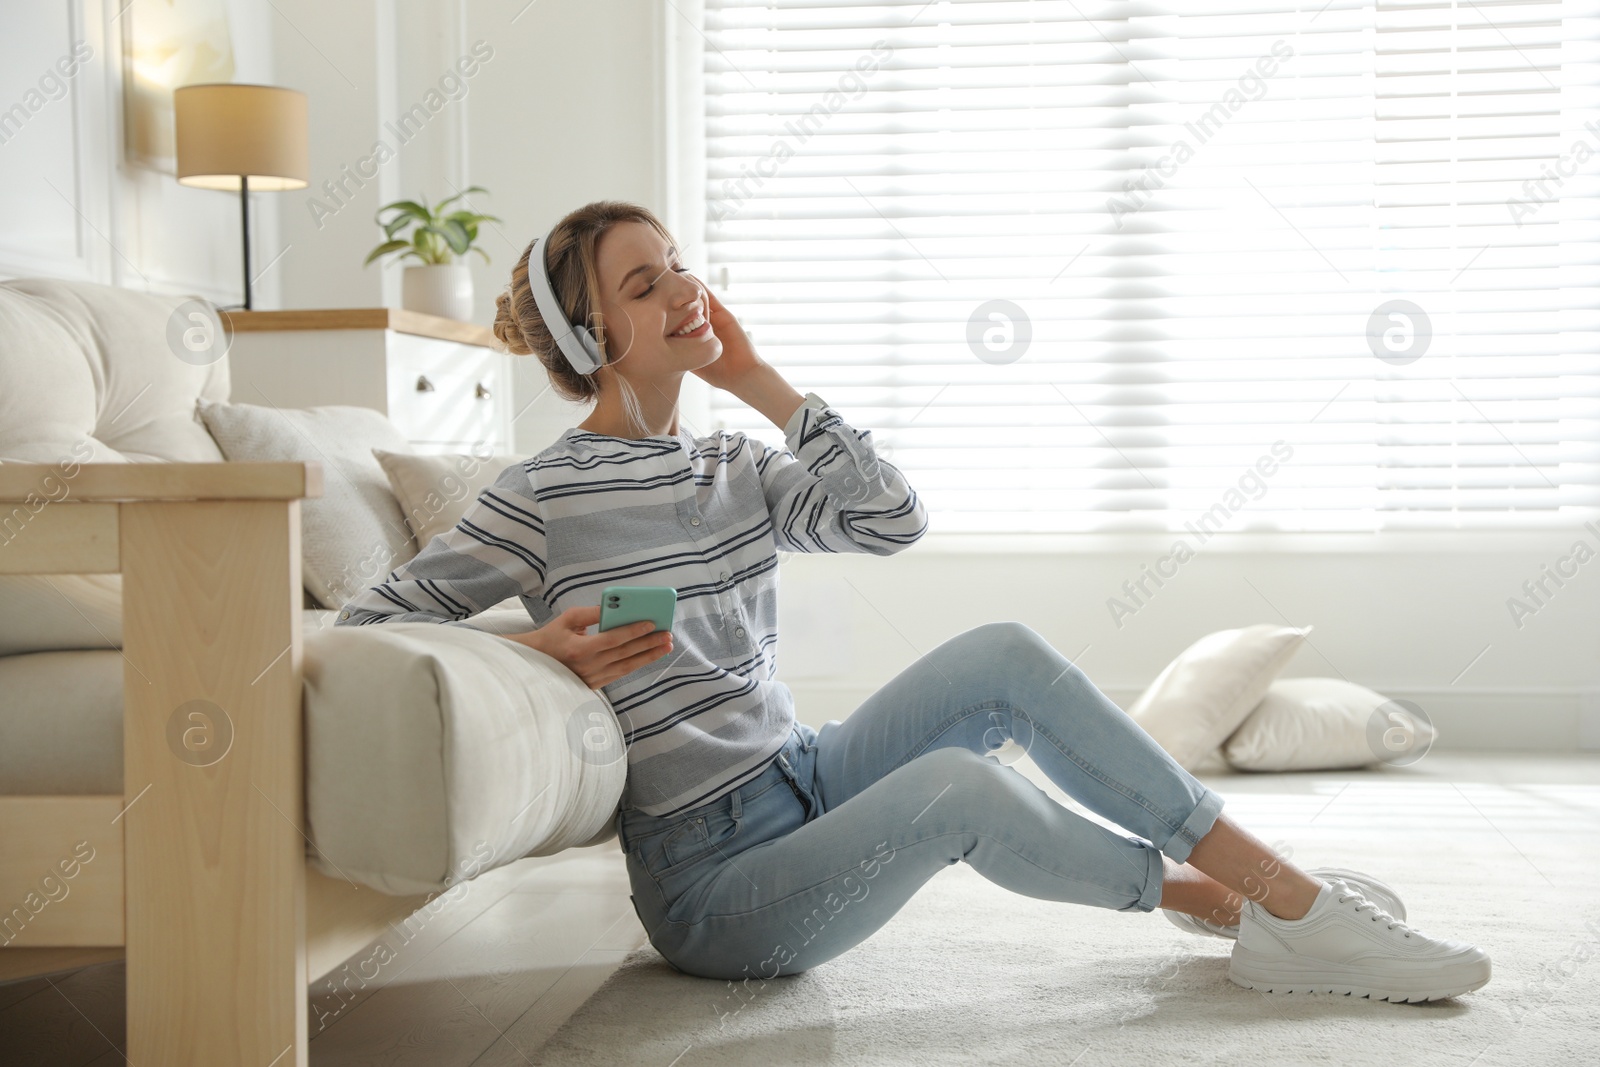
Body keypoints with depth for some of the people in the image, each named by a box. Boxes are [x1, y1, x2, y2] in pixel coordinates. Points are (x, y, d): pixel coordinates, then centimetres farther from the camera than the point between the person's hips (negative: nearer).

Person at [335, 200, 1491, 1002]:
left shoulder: (731, 466, 8)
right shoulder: (542, 498, -11)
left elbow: (895, 516, -3)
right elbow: (367, 623, -10)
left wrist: (759, 380, -3)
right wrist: (536, 648, -25)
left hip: (804, 781, 7)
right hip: (711, 881, -7)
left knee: (1005, 655, -13)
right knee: (956, 785, -32)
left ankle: (1277, 880, -8)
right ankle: (1253, 906, -11)